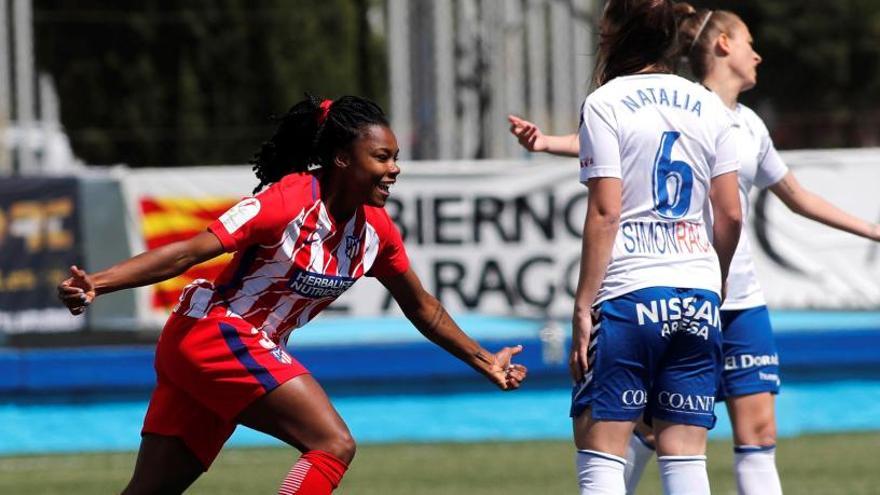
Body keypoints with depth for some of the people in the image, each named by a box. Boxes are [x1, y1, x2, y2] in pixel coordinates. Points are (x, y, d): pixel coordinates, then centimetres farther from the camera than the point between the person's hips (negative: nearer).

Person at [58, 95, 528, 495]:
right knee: (334, 445, -18)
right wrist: (96, 283, -35)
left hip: (256, 350, 8)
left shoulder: (376, 229, 2)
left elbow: (422, 309, 19)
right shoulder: (289, 201, -21)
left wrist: (485, 362, 24)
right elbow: (189, 252, -25)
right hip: (213, 333, -8)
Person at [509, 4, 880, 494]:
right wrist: (547, 142, -36)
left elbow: (798, 196, 27)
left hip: (742, 300, 6)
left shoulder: (751, 126, 14)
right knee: (652, 429, -2)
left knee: (758, 430, -1)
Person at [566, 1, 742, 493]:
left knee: (599, 451, -2)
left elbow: (605, 212, -9)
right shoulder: (708, 105, 10)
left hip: (628, 293, -5)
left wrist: (583, 306, -7)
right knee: (685, 454, 5)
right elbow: (730, 214, 9)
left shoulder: (605, 104, -3)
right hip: (698, 295, 5)